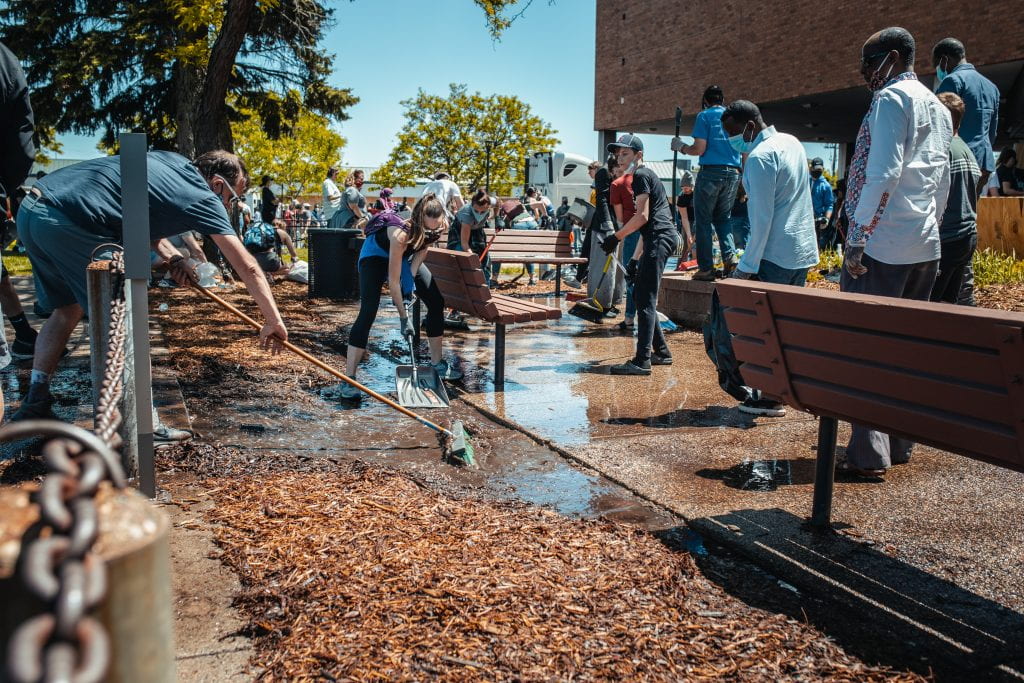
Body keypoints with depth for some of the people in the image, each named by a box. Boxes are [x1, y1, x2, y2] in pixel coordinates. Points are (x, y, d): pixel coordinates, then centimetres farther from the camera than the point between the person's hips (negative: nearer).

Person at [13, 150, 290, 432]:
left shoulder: (170, 160, 19)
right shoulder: (203, 197, -2)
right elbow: (248, 267, -1)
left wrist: (170, 255, 16)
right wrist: (274, 321, 6)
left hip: (29, 211, 9)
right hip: (67, 225, -9)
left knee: (68, 310, 23)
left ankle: (34, 404, 26)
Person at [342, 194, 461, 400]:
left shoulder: (439, 227, -27)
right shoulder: (401, 234, -43)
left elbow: (421, 252, -10)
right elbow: (393, 280, -36)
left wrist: (409, 286, -21)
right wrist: (404, 317, -31)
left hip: (406, 255, 7)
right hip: (375, 254, -7)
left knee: (437, 302, 1)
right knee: (368, 312, -22)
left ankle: (437, 364, 17)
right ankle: (349, 380, -21)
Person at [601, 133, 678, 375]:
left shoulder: (641, 175, -5)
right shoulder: (645, 175, 26)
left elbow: (642, 216, -16)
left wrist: (616, 237, -10)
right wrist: (637, 257, 25)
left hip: (659, 237, -11)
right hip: (660, 237, 11)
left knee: (645, 300, -14)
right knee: (640, 295, 14)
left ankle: (642, 362, -18)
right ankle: (661, 352, 18)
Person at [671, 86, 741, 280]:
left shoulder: (705, 116, 0)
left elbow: (699, 149, -8)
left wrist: (680, 147, 10)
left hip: (711, 172, -5)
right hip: (733, 173, 5)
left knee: (704, 220, 1)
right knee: (722, 218, 18)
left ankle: (706, 268, -2)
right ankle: (730, 256, -1)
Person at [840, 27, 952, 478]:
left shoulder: (891, 98, -7)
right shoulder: (938, 108, 21)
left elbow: (883, 173, -19)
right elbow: (942, 184, 22)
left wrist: (857, 236, -18)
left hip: (882, 243, -9)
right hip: (926, 245, 9)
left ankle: (868, 453, -7)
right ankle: (900, 443, 18)